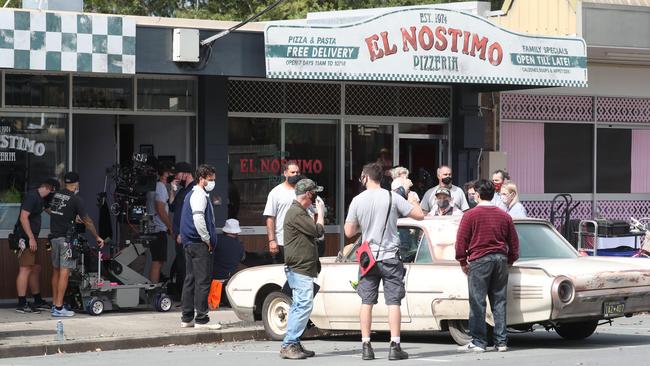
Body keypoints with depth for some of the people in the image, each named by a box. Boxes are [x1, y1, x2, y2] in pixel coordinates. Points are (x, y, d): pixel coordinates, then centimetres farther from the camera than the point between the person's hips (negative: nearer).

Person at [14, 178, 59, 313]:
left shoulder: (41, 199, 16)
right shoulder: (31, 196, -15)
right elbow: (23, 217, -21)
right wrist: (31, 238, -23)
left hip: (31, 239, 11)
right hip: (24, 238, -11)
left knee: (36, 269, 15)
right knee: (25, 269, -11)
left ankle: (38, 301, 23)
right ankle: (22, 304, -12)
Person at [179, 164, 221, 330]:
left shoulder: (191, 194, 20)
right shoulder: (199, 195, -12)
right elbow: (198, 218, -24)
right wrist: (207, 239, -15)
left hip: (190, 243, 11)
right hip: (199, 244, -11)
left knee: (190, 280, 12)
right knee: (203, 281, -9)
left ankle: (187, 319, 15)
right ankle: (201, 319, -10)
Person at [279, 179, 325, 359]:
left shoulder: (300, 212, 20)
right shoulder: (296, 213, -16)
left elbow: (312, 230, 24)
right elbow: (318, 231, -18)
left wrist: (317, 214, 16)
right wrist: (320, 212, -3)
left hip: (302, 268, 11)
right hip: (300, 268, -11)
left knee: (298, 306, 13)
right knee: (304, 305, -15)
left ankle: (292, 344, 17)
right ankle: (288, 345, -17)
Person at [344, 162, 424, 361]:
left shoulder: (357, 201, -3)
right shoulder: (393, 198, -7)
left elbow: (349, 232, 1)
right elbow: (419, 215, -5)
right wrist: (412, 201, 14)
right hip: (390, 257, -2)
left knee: (367, 302, 7)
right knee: (393, 302, 0)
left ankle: (366, 346, 6)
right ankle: (395, 346, -4)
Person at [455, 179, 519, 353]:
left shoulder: (470, 215, -4)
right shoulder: (504, 216, 10)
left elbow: (461, 241, -7)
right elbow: (514, 242, 13)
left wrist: (463, 262, 2)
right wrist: (510, 260, 23)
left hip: (479, 260, -5)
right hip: (500, 260, 5)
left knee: (477, 303, -2)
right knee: (499, 302, 8)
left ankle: (478, 342, -4)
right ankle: (501, 342, 8)